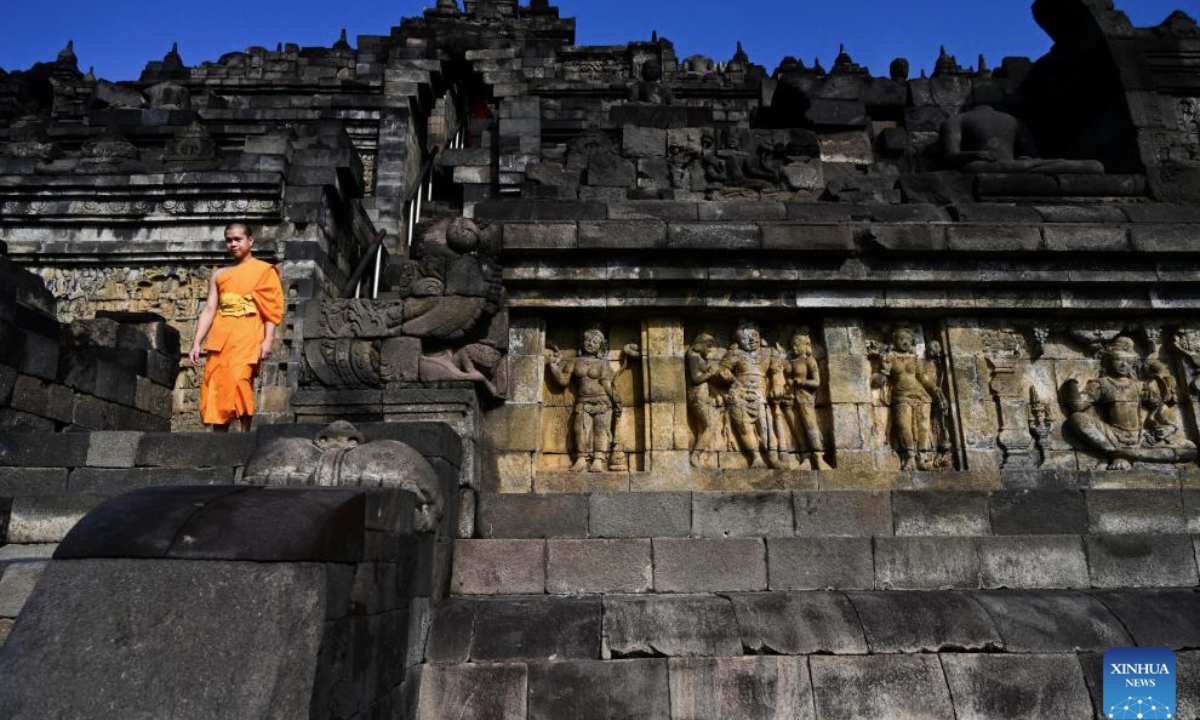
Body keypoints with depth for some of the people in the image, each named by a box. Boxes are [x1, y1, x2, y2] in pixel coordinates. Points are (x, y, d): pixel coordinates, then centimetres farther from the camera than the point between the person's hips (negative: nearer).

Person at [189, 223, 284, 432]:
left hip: (247, 337, -4)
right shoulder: (219, 275, 21)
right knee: (216, 388, -1)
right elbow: (209, 309, 16)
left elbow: (272, 309, 1)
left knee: (239, 380, -22)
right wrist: (197, 343, 7)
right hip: (220, 338, 5)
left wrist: (267, 340, -10)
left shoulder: (264, 270, 8)